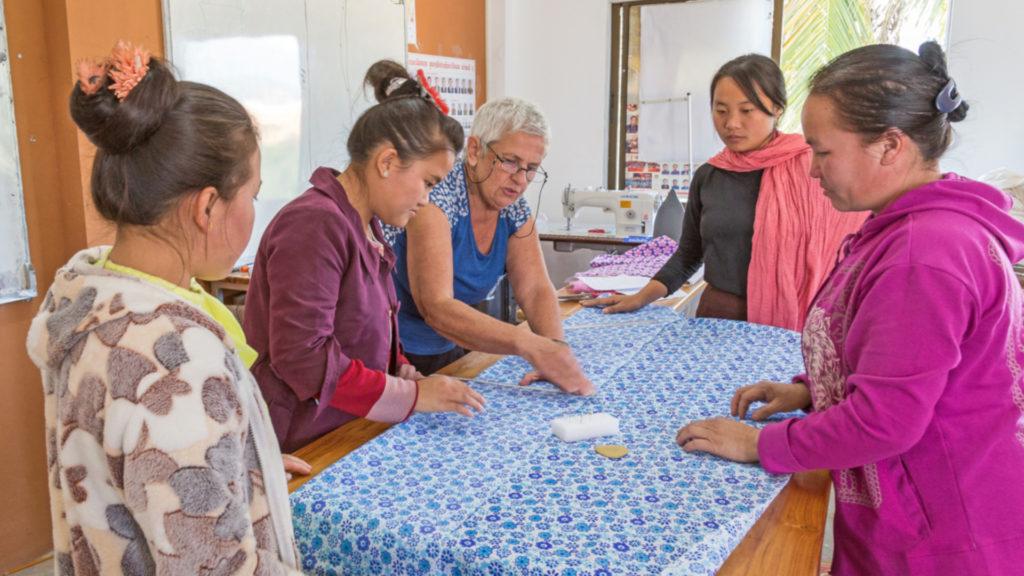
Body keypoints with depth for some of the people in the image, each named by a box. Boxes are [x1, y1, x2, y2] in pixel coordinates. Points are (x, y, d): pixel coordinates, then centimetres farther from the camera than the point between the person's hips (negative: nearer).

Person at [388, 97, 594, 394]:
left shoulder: (514, 208, 0)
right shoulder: (436, 197, -22)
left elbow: (535, 288, -4)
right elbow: (436, 307, -31)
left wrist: (556, 347, -24)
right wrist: (530, 346, -40)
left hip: (449, 351, 6)